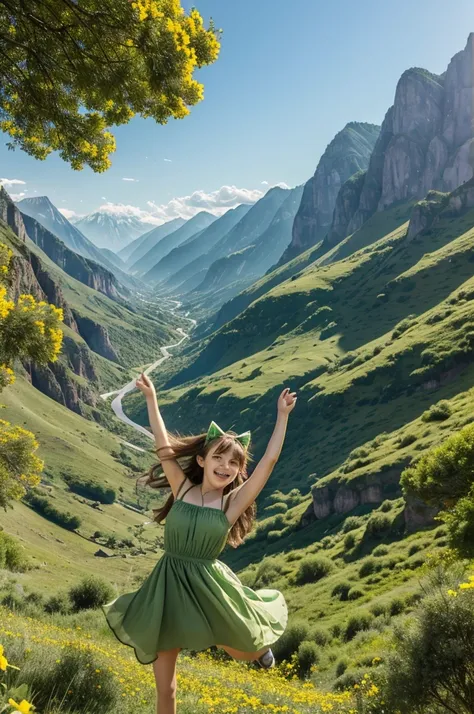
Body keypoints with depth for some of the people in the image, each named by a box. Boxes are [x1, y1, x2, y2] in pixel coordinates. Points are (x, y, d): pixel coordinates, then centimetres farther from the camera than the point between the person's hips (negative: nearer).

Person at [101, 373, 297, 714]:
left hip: (208, 586, -1)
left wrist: (283, 415, -10)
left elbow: (270, 461, -10)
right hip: (169, 586, 1)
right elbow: (164, 446, -5)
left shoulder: (232, 502, -5)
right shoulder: (183, 488, -2)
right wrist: (152, 399, -6)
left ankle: (260, 645, 53)